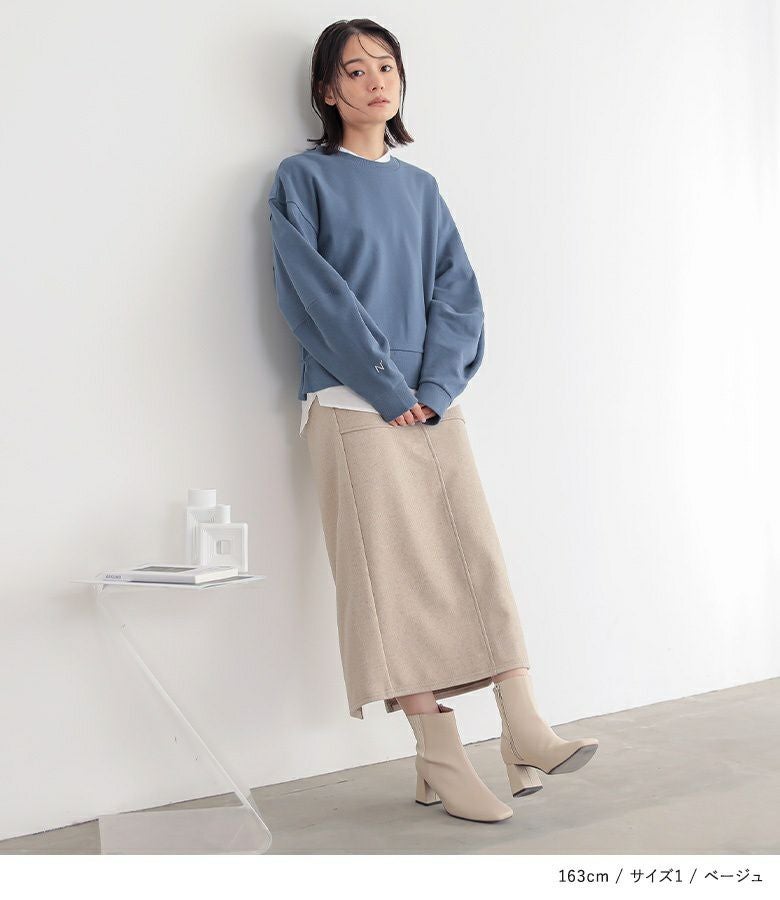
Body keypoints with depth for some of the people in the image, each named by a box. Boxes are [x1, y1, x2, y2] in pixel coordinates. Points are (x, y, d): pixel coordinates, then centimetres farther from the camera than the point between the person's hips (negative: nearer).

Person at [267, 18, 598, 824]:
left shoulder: (420, 187, 20)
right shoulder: (303, 178, 6)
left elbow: (457, 292, 10)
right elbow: (313, 294, -6)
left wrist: (437, 384, -6)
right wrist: (388, 388, -12)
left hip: (434, 404, 5)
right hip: (354, 407, -5)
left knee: (476, 556, -2)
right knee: (396, 573, -6)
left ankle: (523, 735, -1)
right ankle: (439, 762, -2)